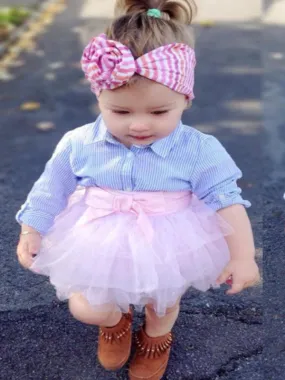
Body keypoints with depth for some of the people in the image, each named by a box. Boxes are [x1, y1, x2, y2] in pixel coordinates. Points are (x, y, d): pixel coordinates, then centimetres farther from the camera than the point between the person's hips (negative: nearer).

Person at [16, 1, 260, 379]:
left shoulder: (199, 151, -22)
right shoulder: (79, 144, -16)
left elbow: (226, 200, -16)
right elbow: (51, 190, -4)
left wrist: (243, 256, -18)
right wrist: (31, 232, -3)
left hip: (166, 259, 0)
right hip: (99, 254, 1)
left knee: (163, 308, 24)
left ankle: (156, 339, 63)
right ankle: (116, 319, 45)